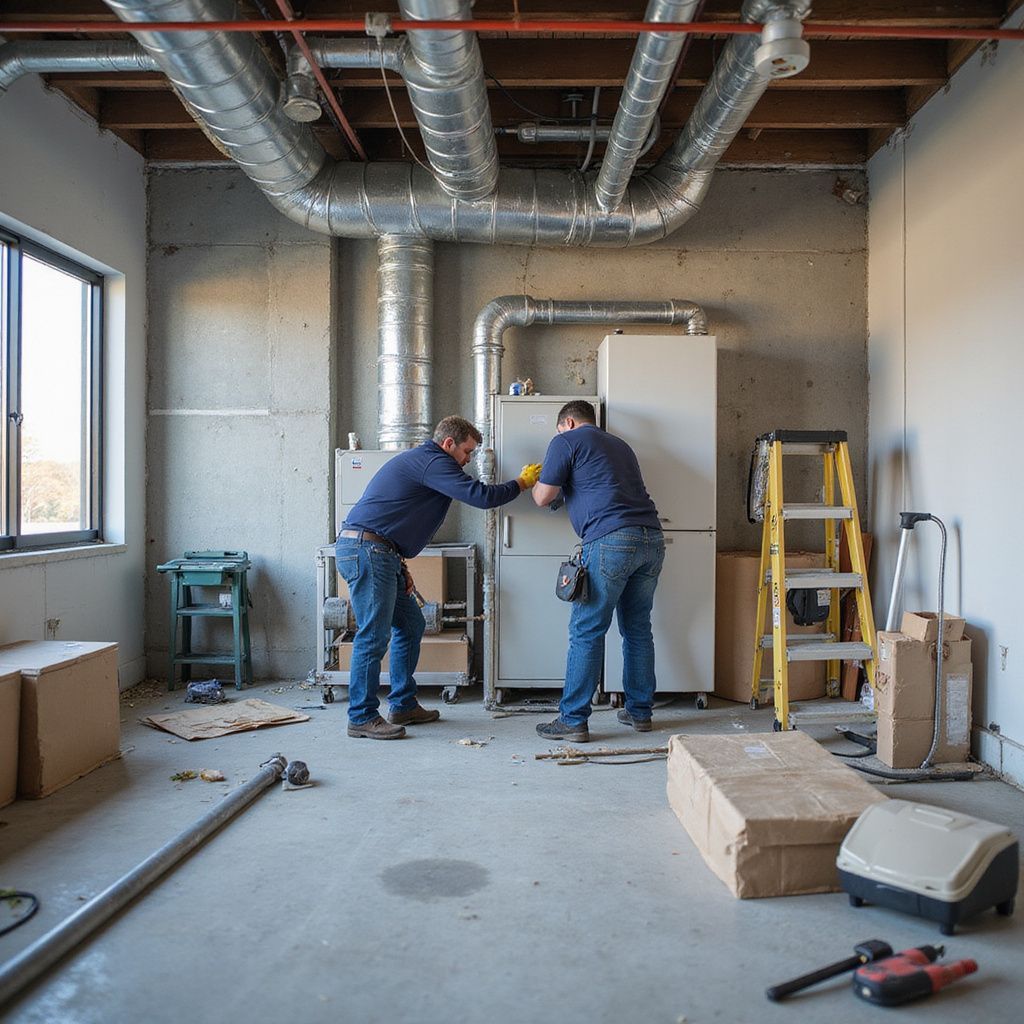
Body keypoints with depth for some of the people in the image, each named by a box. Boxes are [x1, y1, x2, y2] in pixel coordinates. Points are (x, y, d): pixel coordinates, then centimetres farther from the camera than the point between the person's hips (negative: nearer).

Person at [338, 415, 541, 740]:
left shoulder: (420, 461, 24)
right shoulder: (432, 461, -10)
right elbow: (481, 496, -18)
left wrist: (401, 567, 20)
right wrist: (522, 483, -2)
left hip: (379, 554, 11)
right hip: (366, 550, -11)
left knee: (411, 625, 13)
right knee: (374, 636, -8)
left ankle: (404, 706, 20)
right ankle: (362, 718, 0)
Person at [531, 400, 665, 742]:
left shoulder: (566, 441, 7)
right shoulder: (619, 444, 28)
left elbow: (543, 498, 3)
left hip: (611, 540, -7)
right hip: (652, 540, 7)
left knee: (586, 631, -1)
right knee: (638, 629, 16)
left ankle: (573, 720, 1)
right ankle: (640, 712, 23)